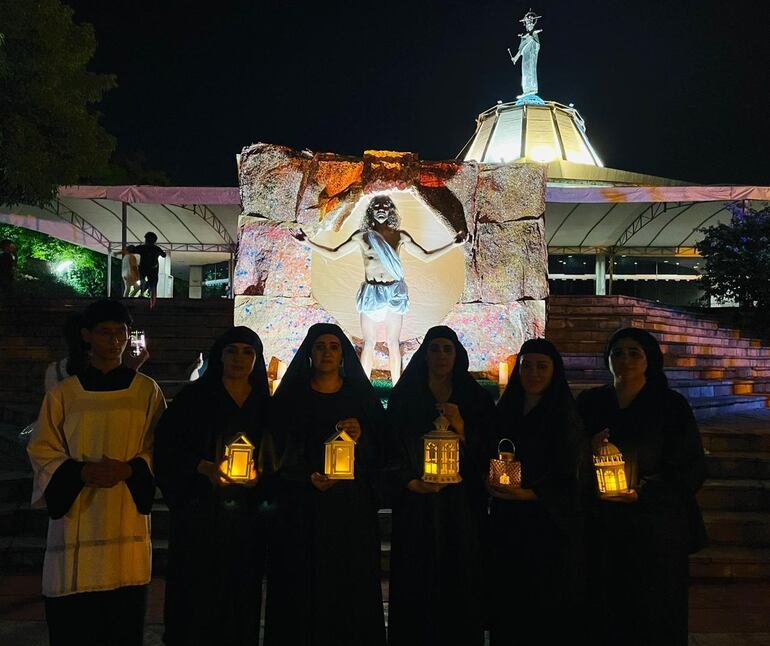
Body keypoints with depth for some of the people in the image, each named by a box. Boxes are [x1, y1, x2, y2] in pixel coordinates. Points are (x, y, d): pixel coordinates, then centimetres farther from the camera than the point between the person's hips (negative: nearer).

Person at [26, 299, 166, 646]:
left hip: (127, 523, 0)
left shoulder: (147, 392, 4)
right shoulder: (62, 394, 4)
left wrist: (127, 470, -14)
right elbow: (42, 452, 4)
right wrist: (81, 472, -15)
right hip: (74, 521, 0)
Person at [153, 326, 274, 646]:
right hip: (201, 511, -3)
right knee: (197, 595, -1)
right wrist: (204, 467, -18)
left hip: (249, 513, 3)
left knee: (242, 595, 5)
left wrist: (260, 474, -7)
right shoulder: (195, 396, 1)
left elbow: (275, 459, 13)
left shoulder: (265, 404, 10)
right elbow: (166, 446, -5)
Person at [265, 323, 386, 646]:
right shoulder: (291, 397, 6)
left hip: (352, 509, 1)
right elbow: (279, 453, 1)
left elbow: (381, 452, 6)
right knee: (303, 591, -1)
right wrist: (309, 477, -15)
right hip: (303, 511, 0)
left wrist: (361, 438, -15)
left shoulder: (362, 397, 8)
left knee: (351, 589, -1)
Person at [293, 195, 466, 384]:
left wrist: (453, 244, 5)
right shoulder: (362, 236, 3)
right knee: (369, 343, 4)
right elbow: (333, 254, 5)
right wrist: (308, 242, -2)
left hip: (394, 293, 1)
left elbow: (425, 256, 9)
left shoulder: (399, 236, 5)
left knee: (393, 343, 6)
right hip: (371, 293, 0)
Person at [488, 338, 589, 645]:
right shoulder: (505, 412, 9)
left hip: (550, 527, -3)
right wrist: (490, 480, -3)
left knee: (547, 616, 1)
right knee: (507, 610, 6)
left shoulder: (566, 417, -2)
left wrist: (531, 494, -19)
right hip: (507, 527, 3)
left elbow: (573, 480, -7)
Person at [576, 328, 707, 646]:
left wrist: (644, 492, -14)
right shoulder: (590, 402, 5)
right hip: (602, 527, 2)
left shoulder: (672, 405, -1)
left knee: (653, 615, 4)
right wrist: (588, 452, -13)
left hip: (654, 528, -1)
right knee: (605, 613, 4)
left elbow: (692, 468, -3)